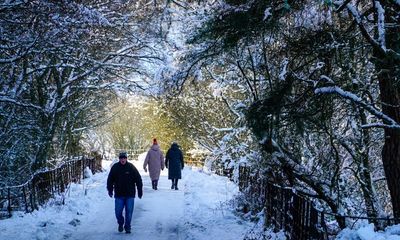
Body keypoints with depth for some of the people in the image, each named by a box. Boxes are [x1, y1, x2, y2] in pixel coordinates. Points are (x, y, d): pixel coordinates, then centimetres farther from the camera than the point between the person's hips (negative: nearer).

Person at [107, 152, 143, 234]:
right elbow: (110, 180, 9)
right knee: (118, 212, 2)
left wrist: (140, 191, 1)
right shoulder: (115, 167, -2)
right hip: (119, 195, 1)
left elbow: (138, 179, 1)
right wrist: (110, 190, 6)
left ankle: (127, 227, 17)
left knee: (129, 212, 1)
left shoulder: (131, 167, -4)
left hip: (130, 194, -1)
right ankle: (120, 224, 28)